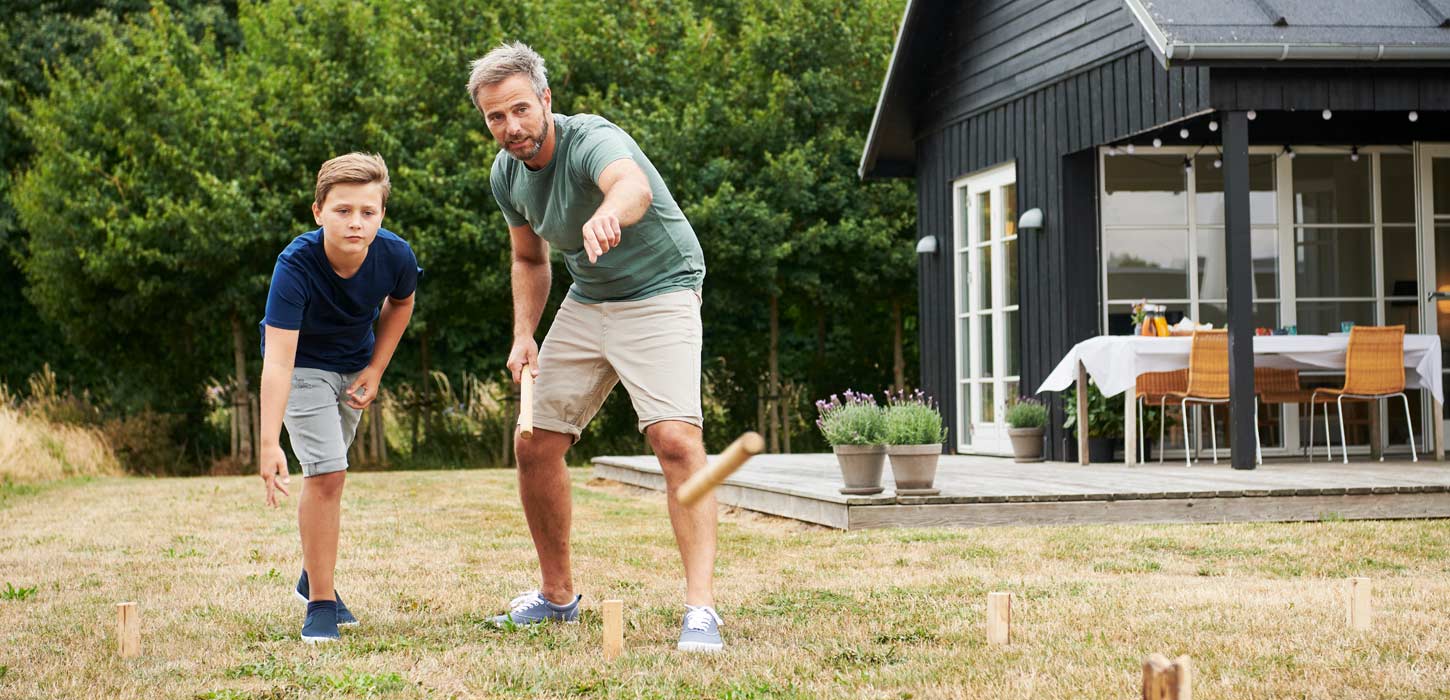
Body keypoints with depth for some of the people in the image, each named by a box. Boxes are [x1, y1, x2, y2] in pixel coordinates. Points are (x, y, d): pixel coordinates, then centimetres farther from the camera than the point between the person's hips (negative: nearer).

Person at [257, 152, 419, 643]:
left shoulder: (395, 256, -25)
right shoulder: (296, 266, -36)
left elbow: (400, 303, 2)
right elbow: (277, 360, -41)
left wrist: (375, 370, -6)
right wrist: (269, 445, -49)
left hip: (354, 366, 4)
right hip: (303, 365, -4)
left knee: (327, 477, 18)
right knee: (326, 472, -17)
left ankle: (314, 576, 39)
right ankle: (321, 602, -5)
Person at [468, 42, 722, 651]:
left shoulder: (592, 139, -26)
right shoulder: (506, 174, -2)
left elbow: (635, 185, -52)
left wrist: (608, 213, -76)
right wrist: (524, 335, 0)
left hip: (660, 295, -7)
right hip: (586, 301, 7)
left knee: (676, 438, -26)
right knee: (535, 446, 4)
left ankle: (701, 607, -27)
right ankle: (557, 596, 21)